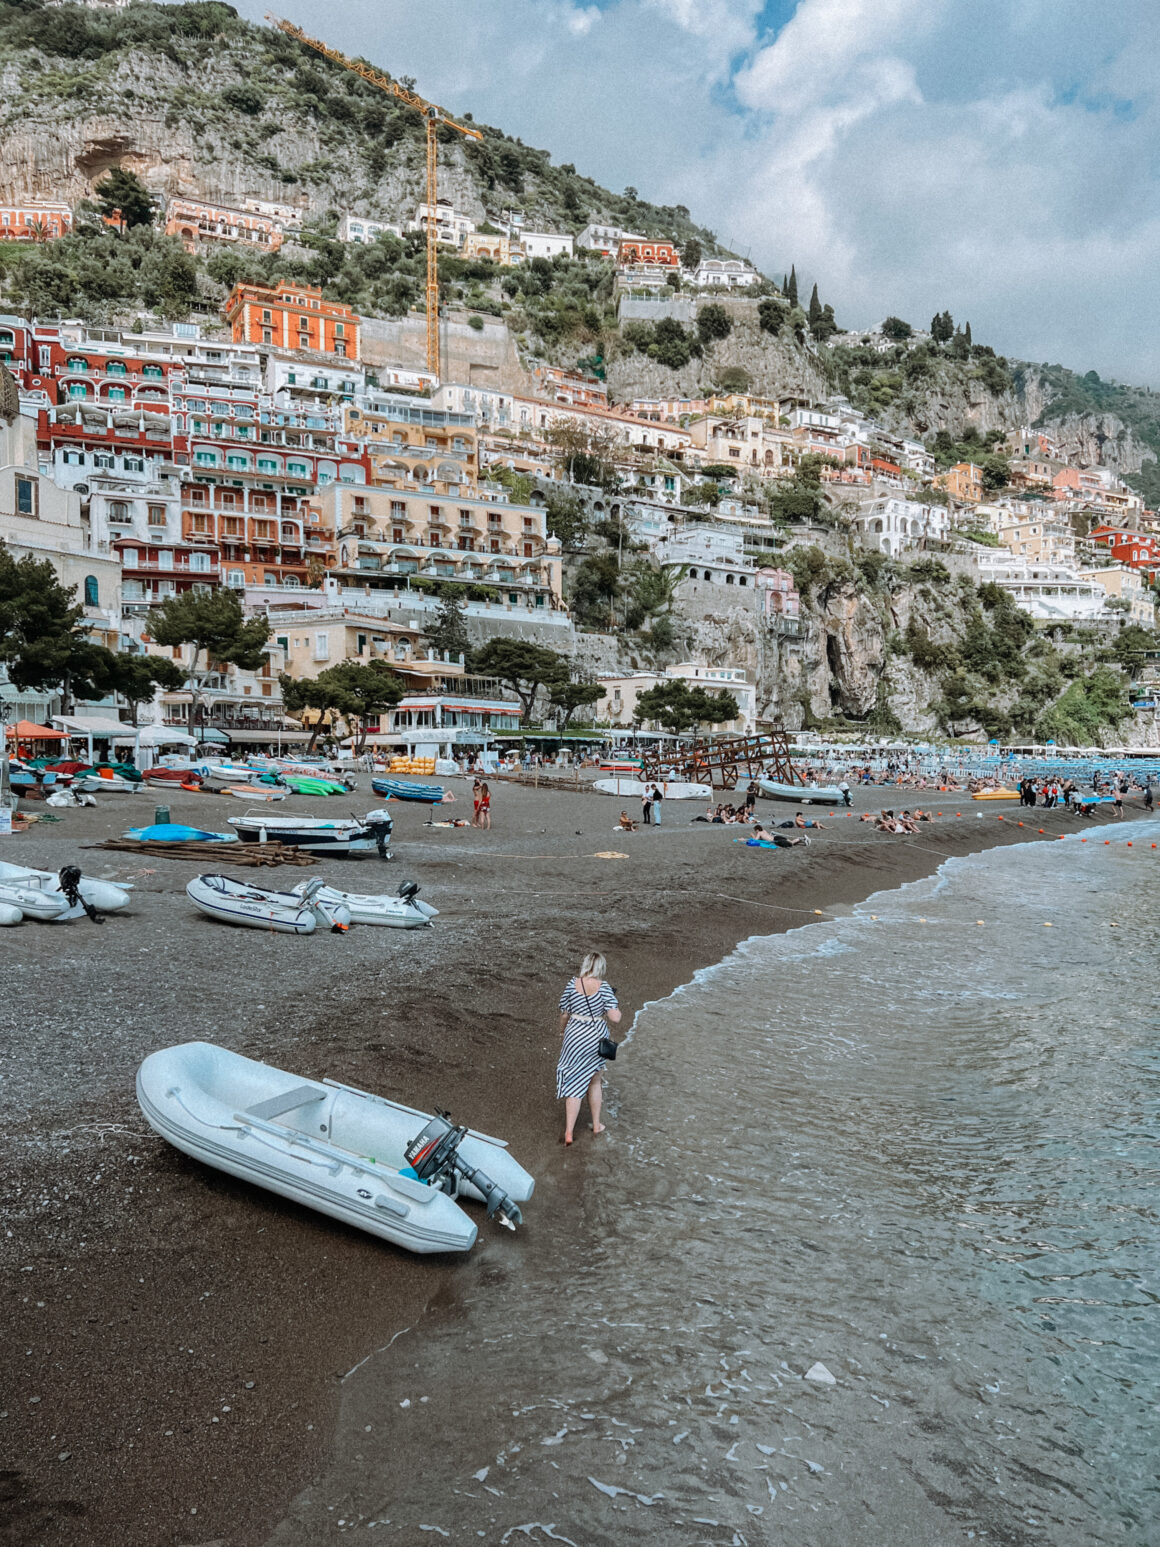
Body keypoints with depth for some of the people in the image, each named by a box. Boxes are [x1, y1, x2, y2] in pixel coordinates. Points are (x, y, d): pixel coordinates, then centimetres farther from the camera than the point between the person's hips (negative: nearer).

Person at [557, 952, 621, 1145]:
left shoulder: (572, 985, -7)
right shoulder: (604, 988, -13)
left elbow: (564, 1015, 2)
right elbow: (614, 1018, -19)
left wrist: (562, 1035, 19)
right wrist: (617, 1008, 3)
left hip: (574, 1035, 1)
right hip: (597, 1038, 0)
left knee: (575, 1084, 6)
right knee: (594, 1080, 21)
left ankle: (568, 1132, 1)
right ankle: (596, 1125, 33)